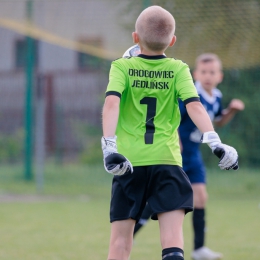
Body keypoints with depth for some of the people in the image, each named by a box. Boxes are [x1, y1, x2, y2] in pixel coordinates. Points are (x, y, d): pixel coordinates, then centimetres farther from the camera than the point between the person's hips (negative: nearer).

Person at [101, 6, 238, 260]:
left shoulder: (122, 67, 2)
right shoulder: (178, 70, 4)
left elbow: (111, 102, -13)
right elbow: (194, 105, -10)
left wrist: (109, 144, -22)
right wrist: (213, 140, -17)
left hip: (128, 161, 0)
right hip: (167, 160, 0)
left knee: (120, 238, 4)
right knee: (173, 234, -5)